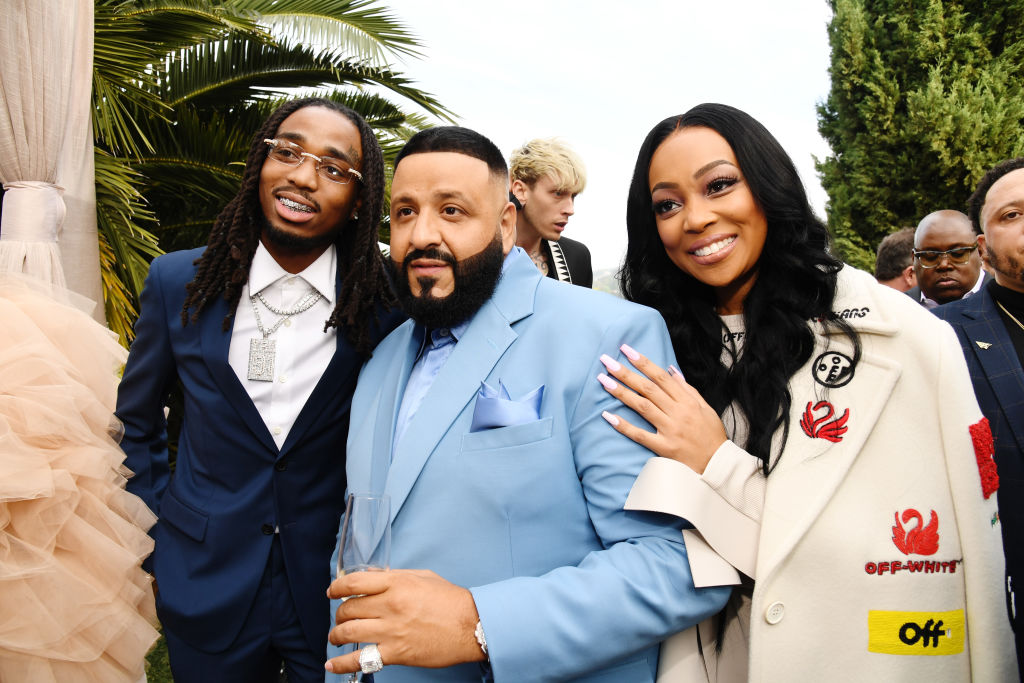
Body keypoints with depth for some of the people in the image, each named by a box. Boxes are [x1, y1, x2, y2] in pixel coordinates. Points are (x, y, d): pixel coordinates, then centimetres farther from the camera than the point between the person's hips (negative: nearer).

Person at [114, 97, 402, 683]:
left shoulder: (390, 301, -13)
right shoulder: (178, 282, -6)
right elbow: (136, 415, 9)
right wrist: (163, 517, 5)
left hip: (341, 591, -1)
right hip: (206, 587, 2)